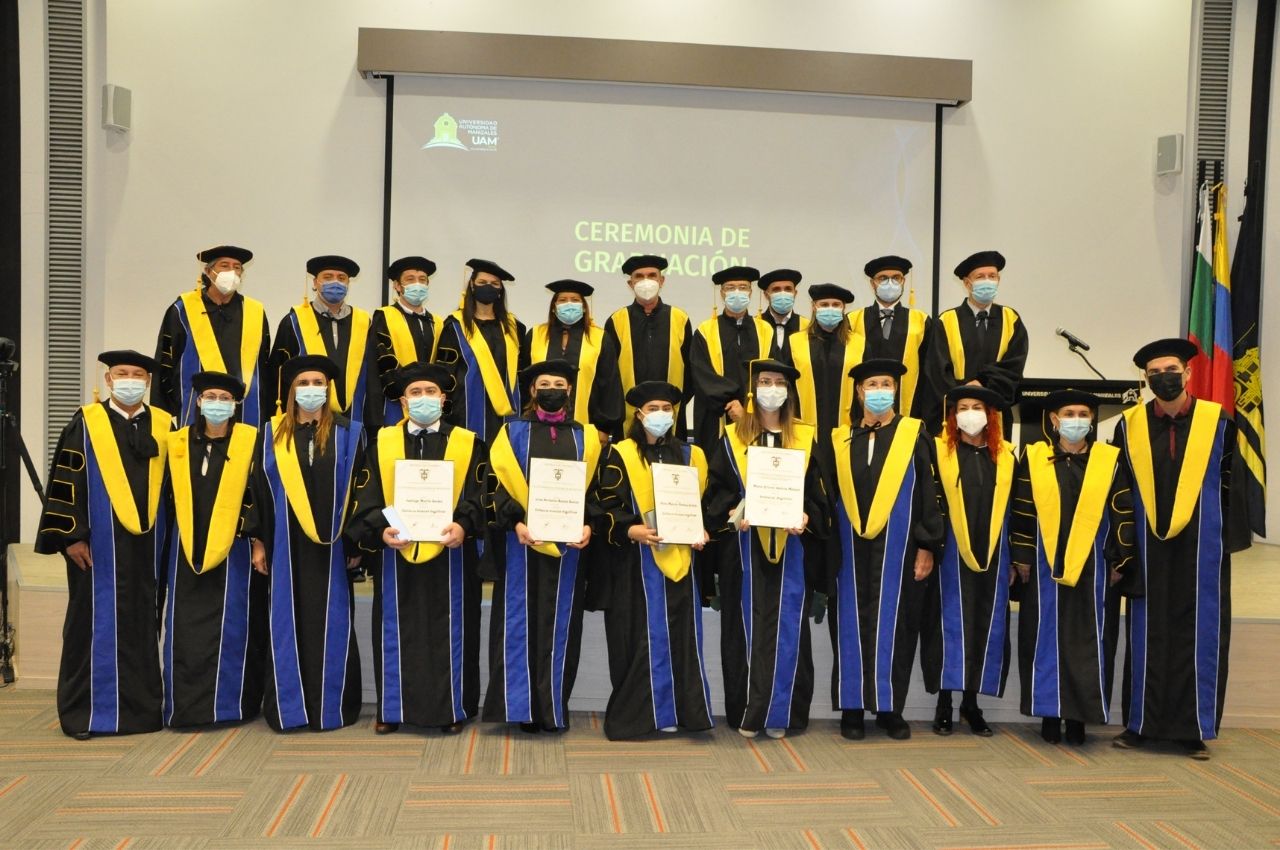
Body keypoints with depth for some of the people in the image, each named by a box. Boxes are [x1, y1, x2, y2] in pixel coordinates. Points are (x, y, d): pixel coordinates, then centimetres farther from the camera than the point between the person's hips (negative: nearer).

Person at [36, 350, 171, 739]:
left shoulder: (164, 425, 8)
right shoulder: (86, 423, 1)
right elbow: (65, 481, -2)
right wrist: (71, 535, -8)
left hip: (148, 543, 3)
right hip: (99, 543, -2)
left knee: (143, 624, 8)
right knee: (96, 621, 1)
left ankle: (142, 706, 17)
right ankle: (87, 712, 11)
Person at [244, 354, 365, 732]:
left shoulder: (347, 433, 2)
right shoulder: (271, 434, 6)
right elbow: (258, 489, 7)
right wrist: (257, 541, 2)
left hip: (331, 547, -1)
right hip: (286, 547, 1)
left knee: (331, 624, 3)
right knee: (287, 624, 4)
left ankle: (331, 705, 13)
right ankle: (289, 706, 14)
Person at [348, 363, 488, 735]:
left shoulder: (467, 443, 5)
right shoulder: (382, 443, 8)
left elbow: (477, 497, -3)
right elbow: (368, 499, 1)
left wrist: (462, 525, -22)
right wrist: (381, 530, -18)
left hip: (448, 553, -1)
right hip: (396, 552, 1)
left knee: (449, 632, 5)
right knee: (396, 632, 7)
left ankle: (451, 708, 16)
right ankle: (393, 708, 19)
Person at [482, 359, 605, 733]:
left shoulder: (585, 437, 11)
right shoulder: (514, 432, 6)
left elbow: (594, 489, 8)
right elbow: (502, 486, -1)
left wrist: (588, 524, -10)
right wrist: (516, 523, -17)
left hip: (569, 543, 2)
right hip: (523, 541, -1)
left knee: (560, 624, 5)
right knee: (521, 621, 0)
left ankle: (554, 707, 13)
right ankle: (522, 706, 8)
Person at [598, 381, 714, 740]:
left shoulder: (689, 455, 12)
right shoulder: (622, 455, 0)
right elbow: (608, 506, -5)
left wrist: (703, 531, -1)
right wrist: (631, 529, -21)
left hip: (680, 557, 4)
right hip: (639, 560, -4)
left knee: (682, 632, 4)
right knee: (645, 634, -2)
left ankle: (681, 709, 13)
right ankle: (641, 709, 9)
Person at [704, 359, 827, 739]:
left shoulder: (805, 438, 8)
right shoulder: (732, 438, 6)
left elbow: (818, 494, 6)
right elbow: (715, 490, 3)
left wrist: (807, 518, -12)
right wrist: (731, 513, -15)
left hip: (791, 547, 1)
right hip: (744, 547, 0)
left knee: (786, 627, 1)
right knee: (747, 625, 1)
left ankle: (778, 712, 11)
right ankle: (747, 712, 10)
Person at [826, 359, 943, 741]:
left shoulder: (914, 435, 2)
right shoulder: (841, 439, 7)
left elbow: (928, 493, 0)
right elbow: (828, 496, 9)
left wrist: (927, 546, -6)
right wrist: (826, 547, 3)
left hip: (896, 550, -1)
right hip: (850, 550, 2)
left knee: (893, 625, 3)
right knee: (852, 625, 4)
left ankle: (889, 707, 15)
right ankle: (852, 707, 13)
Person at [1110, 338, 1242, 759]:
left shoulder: (1217, 421, 0)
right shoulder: (1129, 425, 2)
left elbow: (1231, 482, 3)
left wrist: (1231, 535, -4)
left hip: (1201, 548, -1)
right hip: (1148, 547, 1)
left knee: (1199, 634, 4)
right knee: (1146, 635, 6)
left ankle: (1194, 729, 15)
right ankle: (1140, 723, 16)